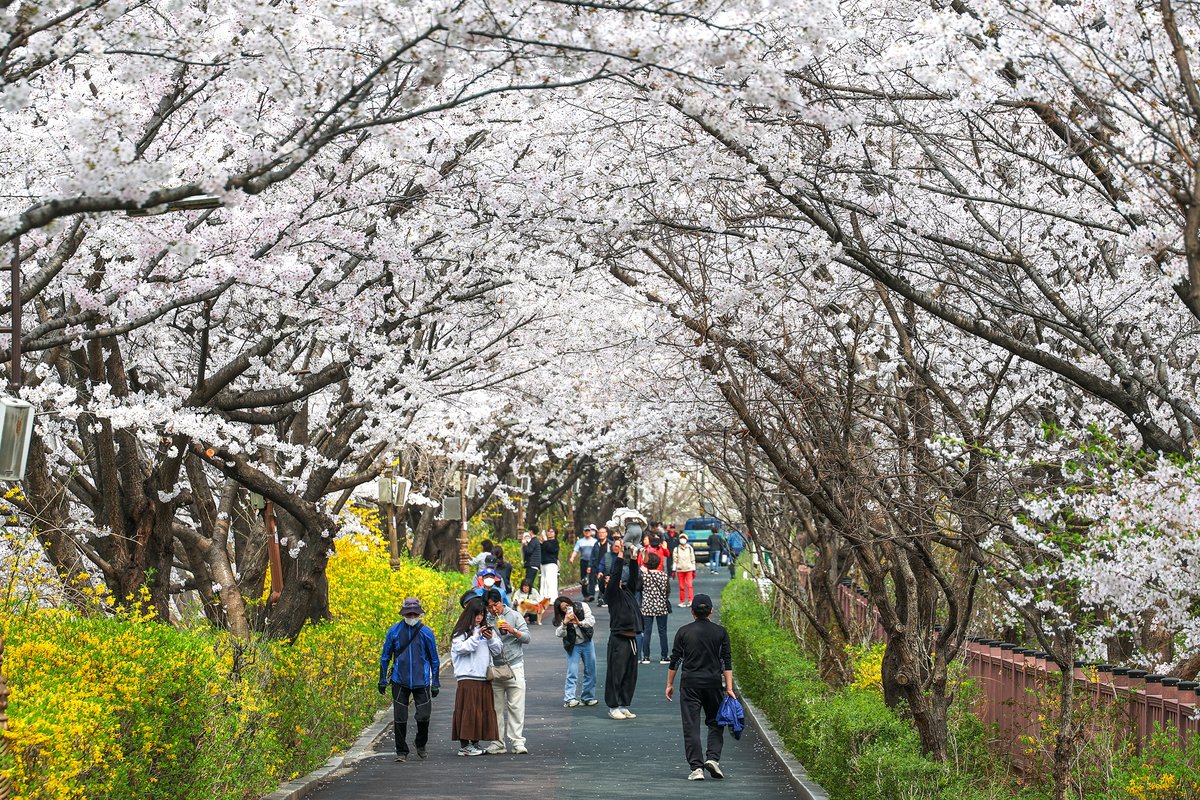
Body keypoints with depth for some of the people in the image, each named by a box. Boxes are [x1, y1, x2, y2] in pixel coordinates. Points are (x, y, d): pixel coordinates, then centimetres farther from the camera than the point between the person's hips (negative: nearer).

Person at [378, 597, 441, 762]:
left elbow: (434, 660, 9)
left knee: (424, 716, -3)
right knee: (399, 719, 2)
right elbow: (385, 657, 11)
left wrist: (435, 683, 8)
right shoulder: (394, 631, 1)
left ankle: (421, 744, 24)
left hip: (421, 682, 0)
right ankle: (401, 751, 16)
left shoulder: (426, 632, 1)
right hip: (400, 681, 0)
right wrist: (382, 680, 10)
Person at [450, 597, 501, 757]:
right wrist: (476, 636, -17)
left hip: (485, 677, 5)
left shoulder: (487, 629, 14)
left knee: (484, 710, 5)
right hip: (468, 676, -5)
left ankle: (475, 743, 14)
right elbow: (462, 648, -14)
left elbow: (497, 650, 12)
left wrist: (491, 639, -6)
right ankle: (464, 745, -2)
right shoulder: (461, 631, 0)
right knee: (468, 710, -6)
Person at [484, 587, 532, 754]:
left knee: (516, 706, -4)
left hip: (514, 666, -1)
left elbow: (527, 638, -1)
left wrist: (513, 631, -16)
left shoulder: (514, 616, 4)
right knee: (496, 707, 4)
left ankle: (517, 741, 0)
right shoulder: (486, 620, 6)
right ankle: (497, 742, 11)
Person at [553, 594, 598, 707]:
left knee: (590, 671, 7)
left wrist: (579, 623, -33)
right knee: (572, 673, -11)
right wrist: (565, 623, -35)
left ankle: (587, 697, 18)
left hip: (587, 643, 2)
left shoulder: (583, 607, -9)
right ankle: (569, 699, -12)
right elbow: (559, 634, -20)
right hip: (573, 646, -2)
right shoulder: (560, 618, -11)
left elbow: (591, 621, -16)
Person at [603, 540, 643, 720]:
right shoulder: (611, 593, -3)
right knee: (616, 674, -2)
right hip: (619, 639, -7)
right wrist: (620, 556, -17)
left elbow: (634, 576, 12)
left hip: (632, 638, 7)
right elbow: (615, 575, -15)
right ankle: (613, 707, 6)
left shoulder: (627, 591, 17)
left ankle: (624, 706, 19)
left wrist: (633, 558, 3)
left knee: (630, 675, 11)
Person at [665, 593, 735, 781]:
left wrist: (670, 684, 10)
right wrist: (729, 687, 1)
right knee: (715, 722, 15)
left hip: (690, 683, -1)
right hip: (713, 682, 1)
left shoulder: (683, 632, 0)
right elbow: (727, 662, -1)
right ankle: (713, 758, -3)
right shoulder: (720, 632, 2)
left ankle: (696, 768, -4)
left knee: (691, 725, 1)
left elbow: (675, 660, 1)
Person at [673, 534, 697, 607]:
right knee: (681, 586, 2)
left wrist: (694, 570, 7)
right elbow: (675, 560, 6)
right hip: (680, 570, 1)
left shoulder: (690, 548, 7)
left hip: (689, 569, -1)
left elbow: (693, 560, 10)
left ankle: (690, 600, -18)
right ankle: (682, 601, 9)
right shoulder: (676, 549, 5)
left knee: (689, 585, -14)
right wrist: (673, 570, 1)